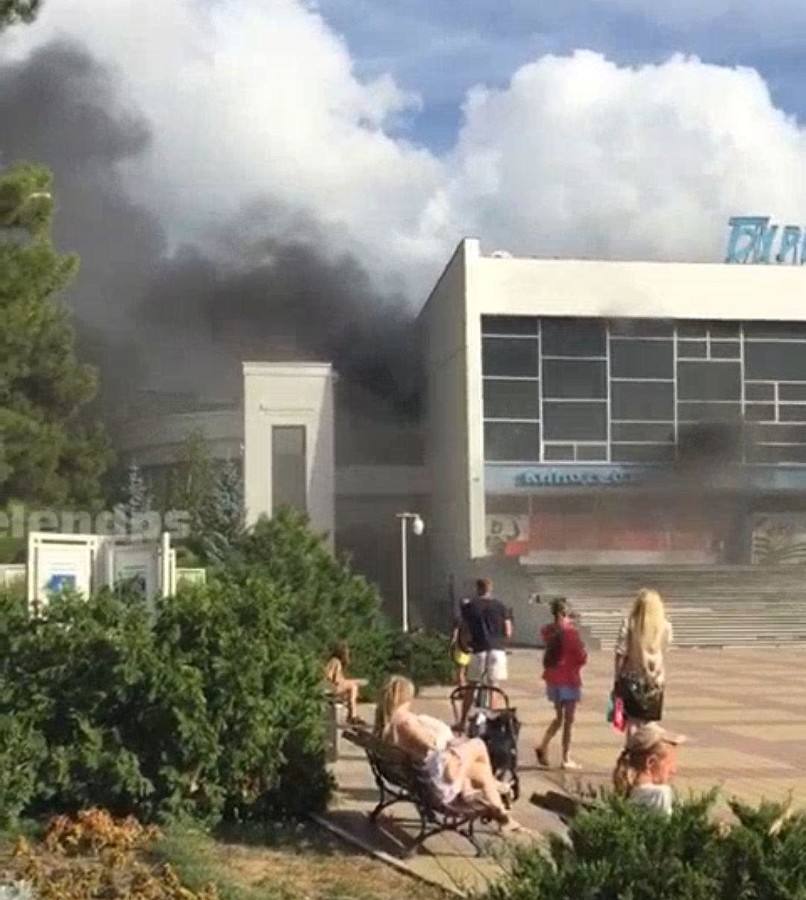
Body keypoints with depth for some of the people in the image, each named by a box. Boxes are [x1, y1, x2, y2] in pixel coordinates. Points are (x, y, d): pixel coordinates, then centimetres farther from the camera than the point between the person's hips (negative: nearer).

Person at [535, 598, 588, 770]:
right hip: (569, 678, -6)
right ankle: (566, 758, 7)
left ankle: (543, 745, 3)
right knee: (569, 719, 3)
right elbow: (582, 656, -14)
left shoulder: (547, 631, 0)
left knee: (559, 716, 19)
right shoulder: (570, 632, -17)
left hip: (552, 677, 6)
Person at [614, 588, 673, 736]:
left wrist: (617, 678, -2)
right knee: (649, 723, 10)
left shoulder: (629, 624, -9)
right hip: (656, 679, 1)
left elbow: (620, 654, -9)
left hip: (632, 678, -1)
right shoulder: (665, 626, -5)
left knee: (632, 721, 5)